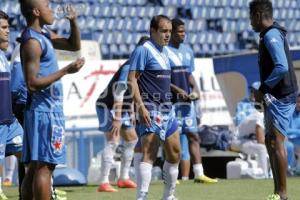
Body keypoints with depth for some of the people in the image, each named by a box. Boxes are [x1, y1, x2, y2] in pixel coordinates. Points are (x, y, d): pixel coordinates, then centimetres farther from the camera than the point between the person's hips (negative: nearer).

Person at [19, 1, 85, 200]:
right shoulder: (32, 41, -15)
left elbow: (74, 45, 24)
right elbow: (32, 83, -20)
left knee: (36, 166, 10)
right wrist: (66, 71, -20)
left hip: (49, 110, 10)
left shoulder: (42, 36, 14)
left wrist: (73, 21, 7)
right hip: (45, 111, -10)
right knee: (44, 166, -10)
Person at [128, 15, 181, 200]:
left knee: (174, 153, 13)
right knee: (150, 154, -15)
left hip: (167, 108, 9)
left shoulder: (164, 52, 18)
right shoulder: (143, 50, -9)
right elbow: (132, 79, -16)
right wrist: (140, 106, -24)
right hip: (151, 109, -9)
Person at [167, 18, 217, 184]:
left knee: (193, 136, 5)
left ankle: (199, 174, 6)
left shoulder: (187, 50, 14)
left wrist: (195, 89, 2)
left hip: (187, 100, 7)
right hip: (171, 101, -7)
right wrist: (177, 90, -19)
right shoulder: (164, 51, -9)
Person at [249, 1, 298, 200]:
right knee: (271, 142, 13)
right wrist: (264, 91, 14)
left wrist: (263, 90, -15)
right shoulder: (274, 33, 17)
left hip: (280, 98, -11)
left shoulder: (271, 35, -14)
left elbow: (282, 67, -25)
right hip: (277, 97, 11)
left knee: (276, 142, -11)